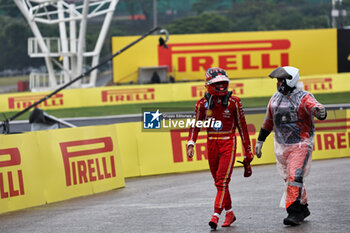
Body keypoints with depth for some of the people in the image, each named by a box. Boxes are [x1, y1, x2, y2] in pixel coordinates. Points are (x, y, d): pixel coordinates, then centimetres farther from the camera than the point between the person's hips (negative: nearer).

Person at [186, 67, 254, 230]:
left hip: (228, 143, -3)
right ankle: (229, 213, 23)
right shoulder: (203, 103, 2)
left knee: (222, 180, -14)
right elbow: (195, 125, 6)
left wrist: (248, 150, 6)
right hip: (212, 144, 3)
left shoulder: (233, 102, -3)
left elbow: (242, 126, 3)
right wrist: (191, 144, -9)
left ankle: (216, 215, -18)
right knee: (218, 181, 9)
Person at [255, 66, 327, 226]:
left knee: (295, 177, -15)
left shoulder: (304, 97, -10)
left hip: (301, 144, -6)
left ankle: (294, 212, -13)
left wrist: (320, 112, -52)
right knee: (289, 178, 9)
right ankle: (303, 208, 22)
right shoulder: (275, 99, 9)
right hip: (281, 146, 6)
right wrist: (260, 141, 22)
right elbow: (268, 122, 19)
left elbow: (315, 108, -28)